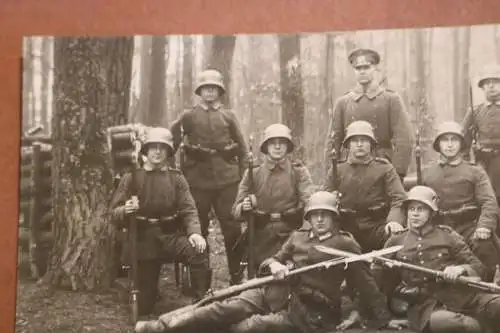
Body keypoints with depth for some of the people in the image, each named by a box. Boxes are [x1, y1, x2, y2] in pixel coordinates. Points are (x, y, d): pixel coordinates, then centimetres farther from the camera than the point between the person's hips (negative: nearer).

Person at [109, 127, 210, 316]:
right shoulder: (131, 177, 3)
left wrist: (194, 232, -25)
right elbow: (114, 214, 0)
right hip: (143, 239, 0)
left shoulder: (176, 178, 6)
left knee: (198, 252, -34)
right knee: (144, 307, 2)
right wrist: (125, 210, -25)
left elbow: (188, 209, -4)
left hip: (171, 235, 1)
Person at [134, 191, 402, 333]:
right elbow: (274, 259, 18)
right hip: (277, 293, 5)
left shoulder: (346, 245, -3)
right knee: (227, 308, -18)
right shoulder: (299, 236, 14)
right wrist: (274, 266, -8)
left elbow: (365, 283, -1)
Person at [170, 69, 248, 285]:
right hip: (198, 179, 0)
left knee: (231, 226, 0)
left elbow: (242, 148, 12)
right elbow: (171, 143, 7)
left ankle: (237, 277, 10)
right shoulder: (188, 116, 7)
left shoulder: (228, 116, 11)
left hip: (227, 178, 1)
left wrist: (242, 174, 6)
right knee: (198, 228, 5)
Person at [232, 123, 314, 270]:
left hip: (291, 238, -1)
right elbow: (236, 210, 6)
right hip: (261, 240, 1)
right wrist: (244, 207, -15)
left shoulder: (298, 171, 6)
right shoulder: (253, 173, 9)